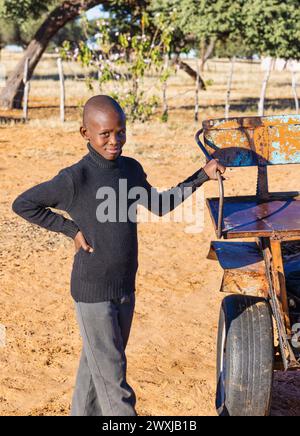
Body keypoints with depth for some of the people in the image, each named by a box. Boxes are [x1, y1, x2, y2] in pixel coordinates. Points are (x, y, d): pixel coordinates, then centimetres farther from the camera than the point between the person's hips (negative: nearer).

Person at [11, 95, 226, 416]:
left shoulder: (131, 169, 1)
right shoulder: (75, 178, -18)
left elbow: (159, 206, 15)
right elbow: (22, 205, -10)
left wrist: (202, 175, 10)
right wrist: (72, 229, -13)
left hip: (125, 288, 6)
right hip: (92, 292, -6)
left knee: (96, 364, 19)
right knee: (112, 378, -1)